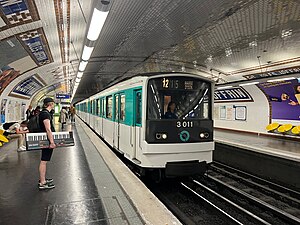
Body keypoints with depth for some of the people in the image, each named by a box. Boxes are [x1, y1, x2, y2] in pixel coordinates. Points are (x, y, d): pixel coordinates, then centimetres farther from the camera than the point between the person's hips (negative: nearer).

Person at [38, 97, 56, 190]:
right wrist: (52, 142, -26)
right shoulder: (46, 114, -18)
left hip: (45, 140, 11)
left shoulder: (43, 113, 14)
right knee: (44, 161, -5)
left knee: (44, 160, 17)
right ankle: (42, 183, 2)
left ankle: (42, 179, 29)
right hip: (47, 140, -11)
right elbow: (48, 129, -25)